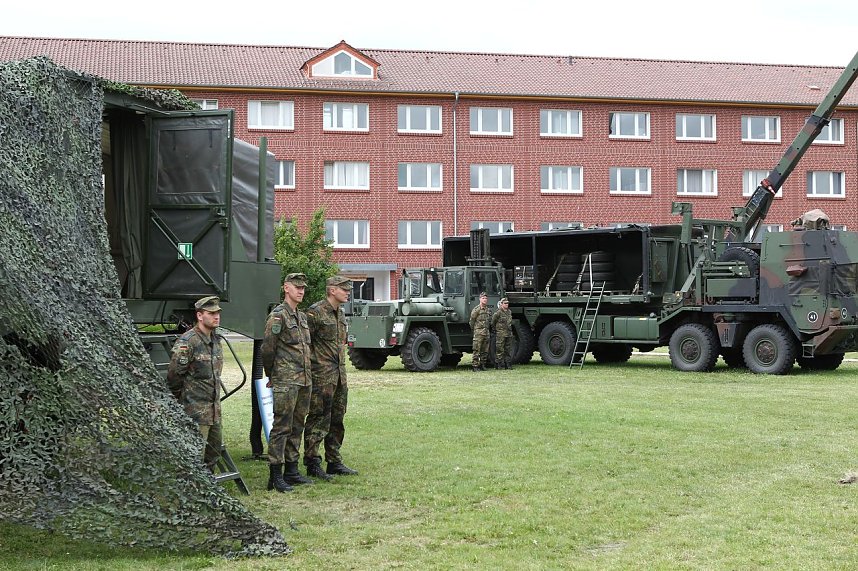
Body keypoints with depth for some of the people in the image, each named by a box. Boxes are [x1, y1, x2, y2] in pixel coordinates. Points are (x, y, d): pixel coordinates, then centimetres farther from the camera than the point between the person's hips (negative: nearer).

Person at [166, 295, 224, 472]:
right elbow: (174, 374, -14)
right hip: (196, 409, -9)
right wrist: (179, 401, -4)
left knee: (215, 449, 16)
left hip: (214, 408, 9)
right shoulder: (187, 342, -17)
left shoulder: (215, 340, 11)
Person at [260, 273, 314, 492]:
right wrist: (272, 376, 0)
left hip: (304, 381, 8)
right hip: (286, 382, -8)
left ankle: (291, 471, 20)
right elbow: (267, 349, -11)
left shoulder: (302, 316, 17)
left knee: (296, 427, 12)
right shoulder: (278, 316, -10)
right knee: (281, 428, -7)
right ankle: (275, 476, -5)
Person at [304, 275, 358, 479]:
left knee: (337, 420, 13)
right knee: (318, 420, -5)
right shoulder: (315, 312, -12)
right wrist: (314, 364, -14)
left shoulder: (340, 313, 15)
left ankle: (334, 462, 20)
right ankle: (312, 464, 0)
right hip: (322, 376, -9)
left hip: (339, 374, 9)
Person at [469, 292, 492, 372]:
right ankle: (475, 366, -5)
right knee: (477, 350, -7)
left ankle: (482, 365, 15)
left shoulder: (489, 310, 14)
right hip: (478, 332, -6)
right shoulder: (476, 310, -6)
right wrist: (473, 329, 2)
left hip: (487, 332, 6)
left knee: (485, 351, 8)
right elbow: (472, 321, -3)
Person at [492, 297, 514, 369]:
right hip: (500, 334, -7)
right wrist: (495, 329, 3)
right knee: (500, 350, -5)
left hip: (509, 334, 7)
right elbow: (493, 322, -3)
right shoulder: (498, 313, -10)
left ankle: (507, 364, 14)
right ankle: (499, 364, -2)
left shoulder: (509, 312, 12)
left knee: (507, 350, 9)